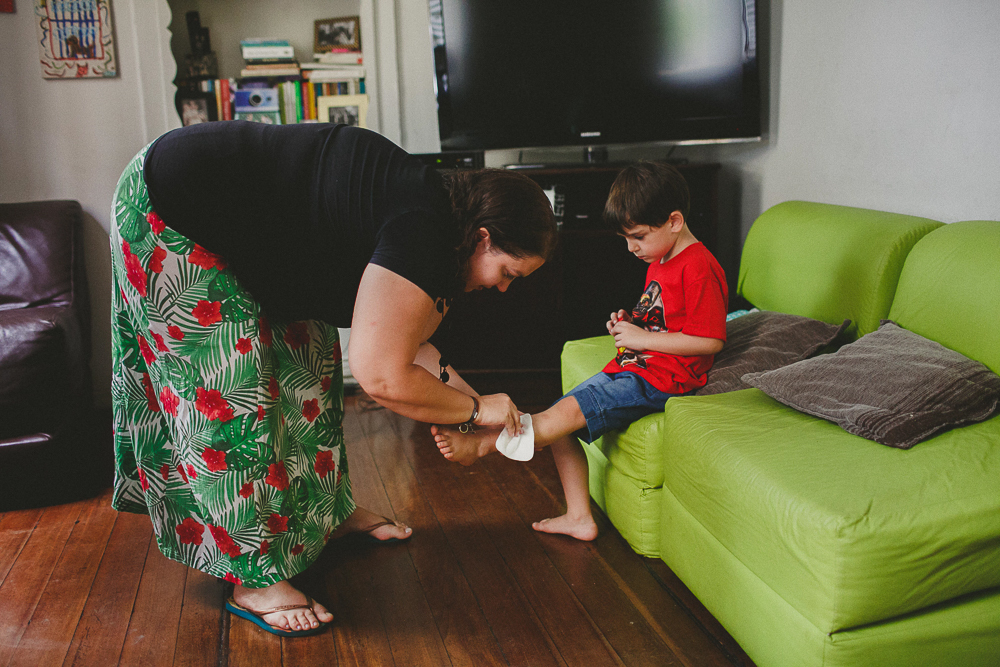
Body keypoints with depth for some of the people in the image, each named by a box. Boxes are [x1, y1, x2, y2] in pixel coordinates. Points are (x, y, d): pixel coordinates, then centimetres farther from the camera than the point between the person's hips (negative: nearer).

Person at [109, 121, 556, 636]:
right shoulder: (423, 231, -28)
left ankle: (329, 513, 29)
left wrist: (463, 390, -2)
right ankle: (252, 582, 3)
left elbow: (401, 340, 10)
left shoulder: (427, 209, 3)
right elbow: (382, 376, -28)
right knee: (232, 392, -9)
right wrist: (476, 410, -15)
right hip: (168, 214, -10)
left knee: (307, 354, 13)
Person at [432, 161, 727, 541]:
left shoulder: (699, 268, -15)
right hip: (631, 368, 10)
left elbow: (710, 340, -20)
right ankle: (579, 518, 6)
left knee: (570, 410, -21)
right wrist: (628, 324, 7)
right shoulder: (658, 262, 16)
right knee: (560, 425, 0)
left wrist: (642, 338, -17)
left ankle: (482, 444, -14)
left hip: (661, 379, -10)